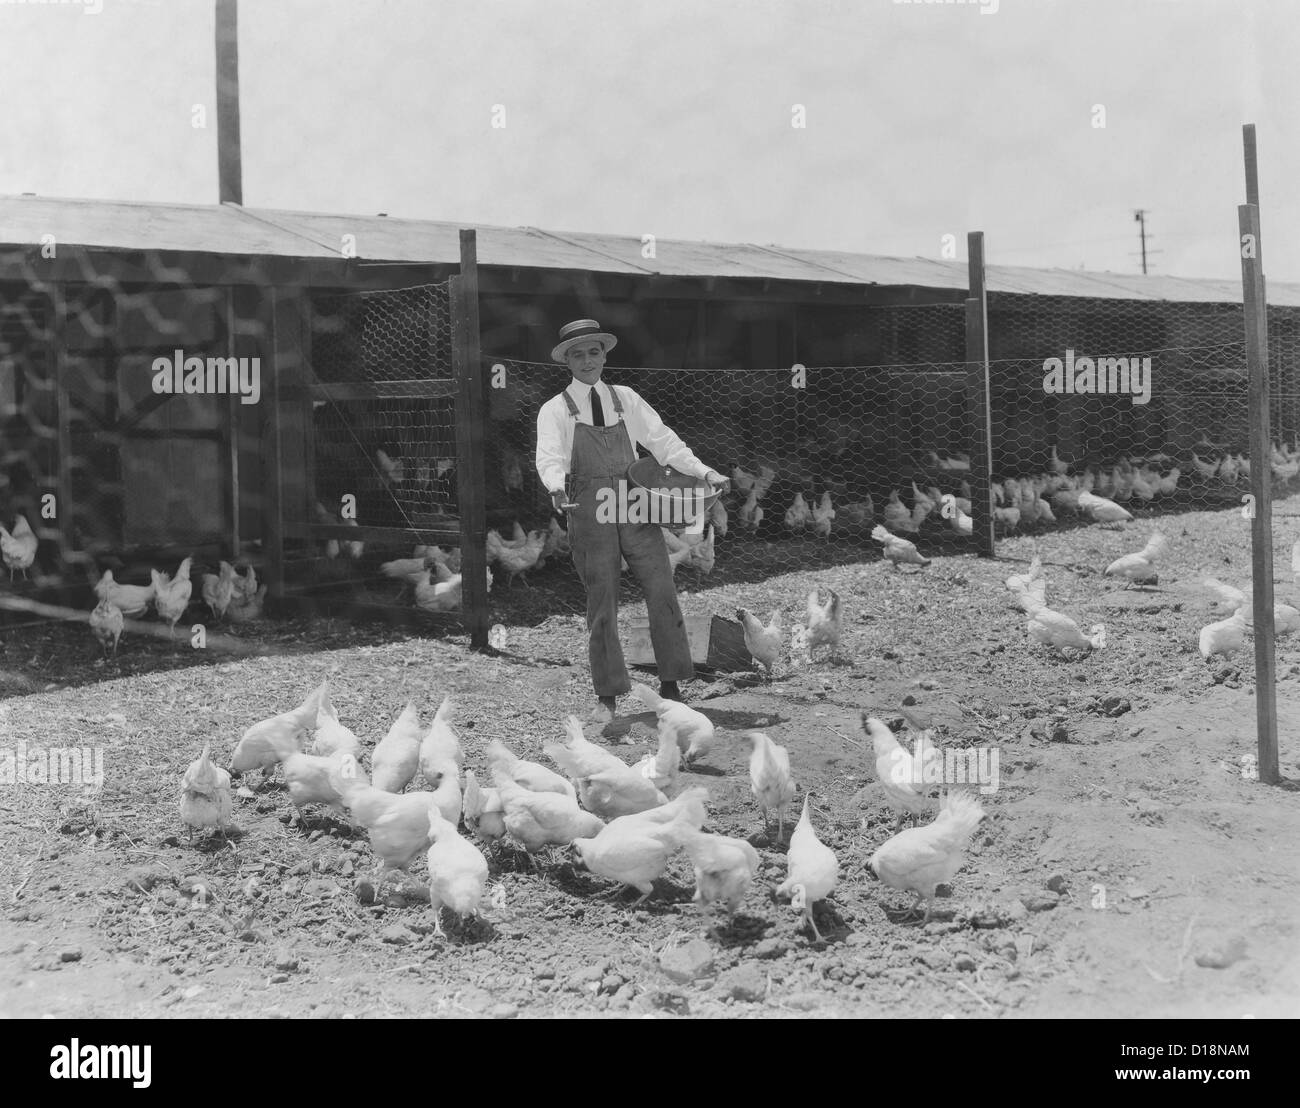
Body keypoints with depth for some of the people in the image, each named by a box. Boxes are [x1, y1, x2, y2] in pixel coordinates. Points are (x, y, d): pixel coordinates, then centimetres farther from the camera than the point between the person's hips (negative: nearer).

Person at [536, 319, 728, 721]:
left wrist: (704, 472, -1)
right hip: (591, 508, -2)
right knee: (601, 603, 1)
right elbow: (549, 457, -11)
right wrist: (556, 487, -34)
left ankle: (670, 686, 7)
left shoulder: (625, 399, 14)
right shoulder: (555, 410, 4)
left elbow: (662, 440, 11)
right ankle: (607, 695, 12)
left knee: (662, 592, -4)